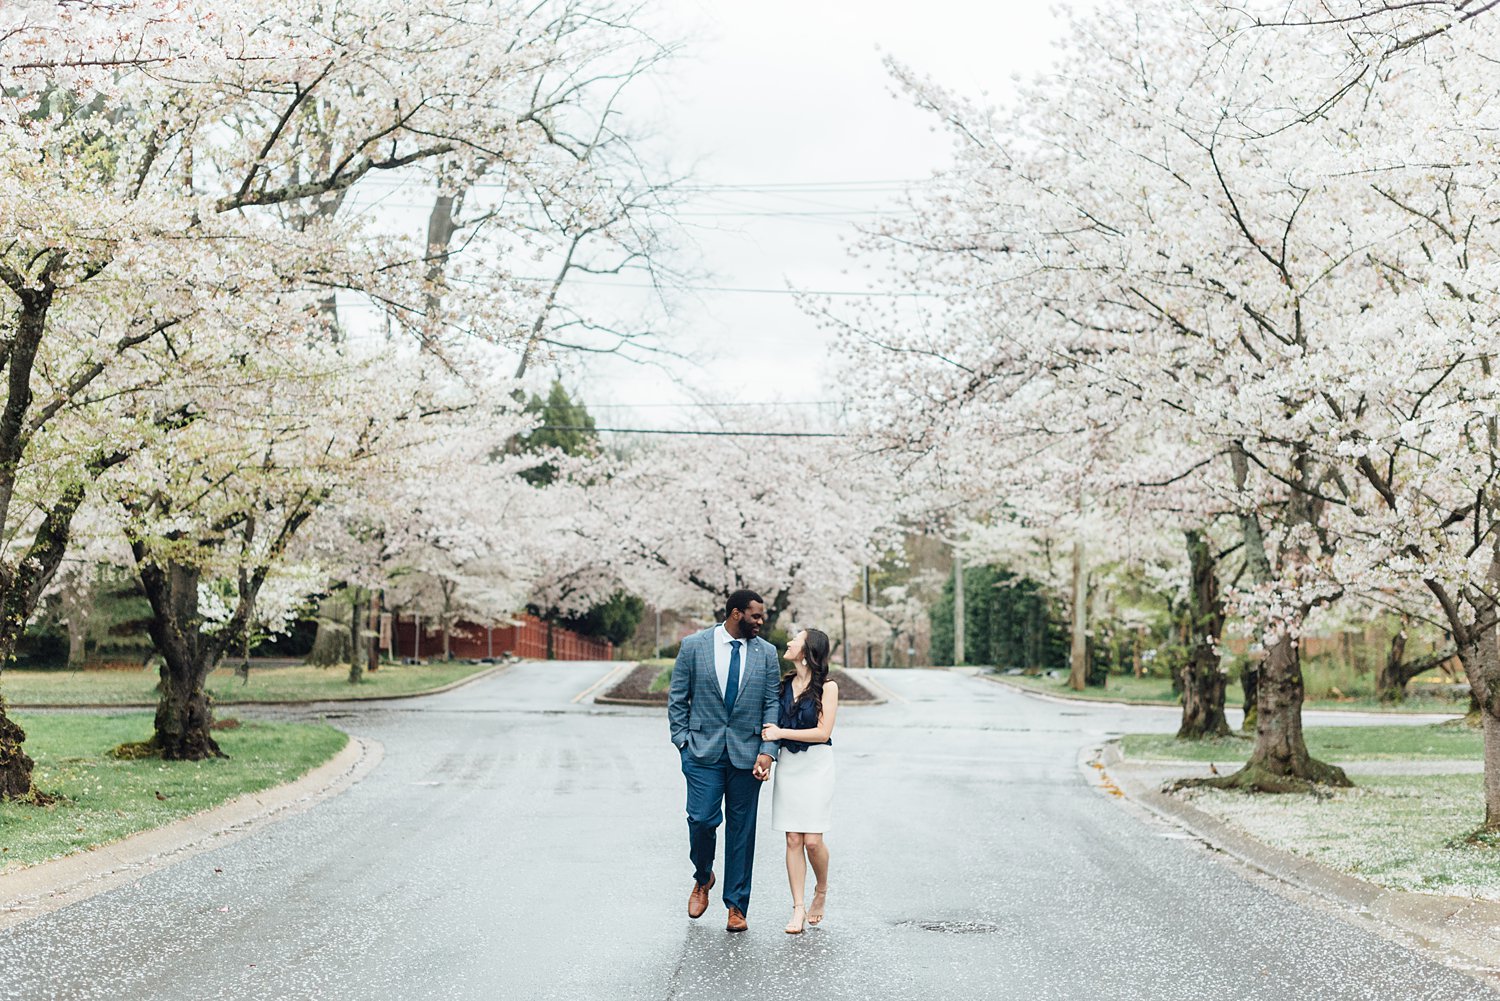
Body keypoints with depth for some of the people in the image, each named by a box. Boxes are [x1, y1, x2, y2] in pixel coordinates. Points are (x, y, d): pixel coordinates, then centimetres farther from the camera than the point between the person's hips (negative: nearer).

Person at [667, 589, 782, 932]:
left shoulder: (766, 653, 5)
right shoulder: (694, 645, 0)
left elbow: (772, 705, 4)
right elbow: (677, 698, 5)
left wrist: (767, 750, -7)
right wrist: (683, 742, -2)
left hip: (746, 754, 2)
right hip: (703, 750, -1)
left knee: (741, 829, 4)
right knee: (702, 819, -10)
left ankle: (737, 905, 14)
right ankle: (703, 879, 20)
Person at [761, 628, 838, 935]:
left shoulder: (827, 687, -6)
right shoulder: (785, 684, 10)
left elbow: (823, 732, -11)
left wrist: (782, 733, -11)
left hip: (815, 764, -4)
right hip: (787, 764, 4)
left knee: (813, 840, -6)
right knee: (793, 840, 1)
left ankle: (821, 891, 21)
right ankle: (798, 908, 4)